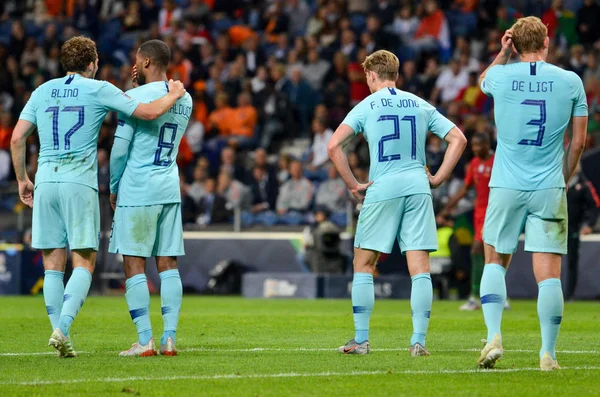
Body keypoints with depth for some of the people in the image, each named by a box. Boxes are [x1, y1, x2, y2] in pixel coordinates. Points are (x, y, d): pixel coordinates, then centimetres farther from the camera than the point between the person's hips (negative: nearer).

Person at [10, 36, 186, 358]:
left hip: (46, 181, 4)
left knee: (53, 264, 7)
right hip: (80, 183, -4)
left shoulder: (42, 91, 12)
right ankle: (62, 328, -20)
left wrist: (22, 180, 17)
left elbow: (17, 138, 7)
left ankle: (59, 335, 4)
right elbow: (148, 112, -2)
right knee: (84, 262, -2)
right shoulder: (99, 90, 1)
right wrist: (173, 95, 17)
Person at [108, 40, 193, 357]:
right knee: (168, 264, 6)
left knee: (134, 265, -3)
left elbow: (120, 149, -10)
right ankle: (170, 338, 1)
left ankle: (145, 341, -8)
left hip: (137, 190, -6)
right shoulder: (185, 100, 10)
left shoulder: (135, 97, -11)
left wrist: (113, 188, 5)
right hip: (170, 189, 6)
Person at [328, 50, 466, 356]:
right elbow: (458, 139, 8)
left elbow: (334, 146, -8)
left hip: (382, 190, -2)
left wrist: (353, 185, -1)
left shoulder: (366, 107, 3)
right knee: (420, 268, 0)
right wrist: (438, 179, 8)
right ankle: (418, 341, -5)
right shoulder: (420, 105, 11)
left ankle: (361, 340, 7)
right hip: (417, 188, 2)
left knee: (363, 264, 9)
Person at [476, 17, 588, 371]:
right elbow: (579, 142, 5)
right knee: (549, 273, 0)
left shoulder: (502, 76, -2)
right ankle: (548, 354, -1)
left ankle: (494, 337, 0)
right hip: (549, 189, -1)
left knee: (495, 262, 16)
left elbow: (483, 81, 26)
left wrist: (504, 53, 24)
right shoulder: (571, 82, -1)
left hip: (507, 186, 1)